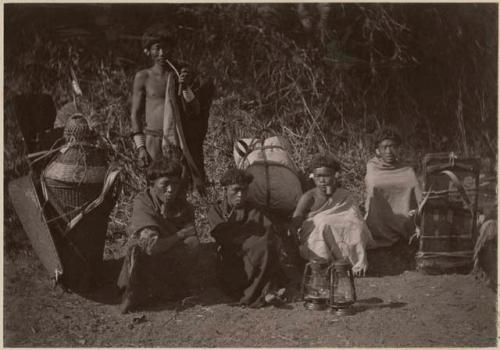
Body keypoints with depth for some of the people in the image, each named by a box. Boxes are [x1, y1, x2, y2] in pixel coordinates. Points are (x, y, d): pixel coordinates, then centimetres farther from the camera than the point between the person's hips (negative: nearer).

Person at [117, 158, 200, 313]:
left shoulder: (183, 206, -6)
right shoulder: (142, 202, -18)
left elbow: (193, 238, -19)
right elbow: (152, 246, -29)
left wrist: (166, 213, -25)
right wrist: (181, 234, -18)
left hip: (172, 262, 4)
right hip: (144, 260, -4)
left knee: (193, 243, -26)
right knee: (137, 248, -35)